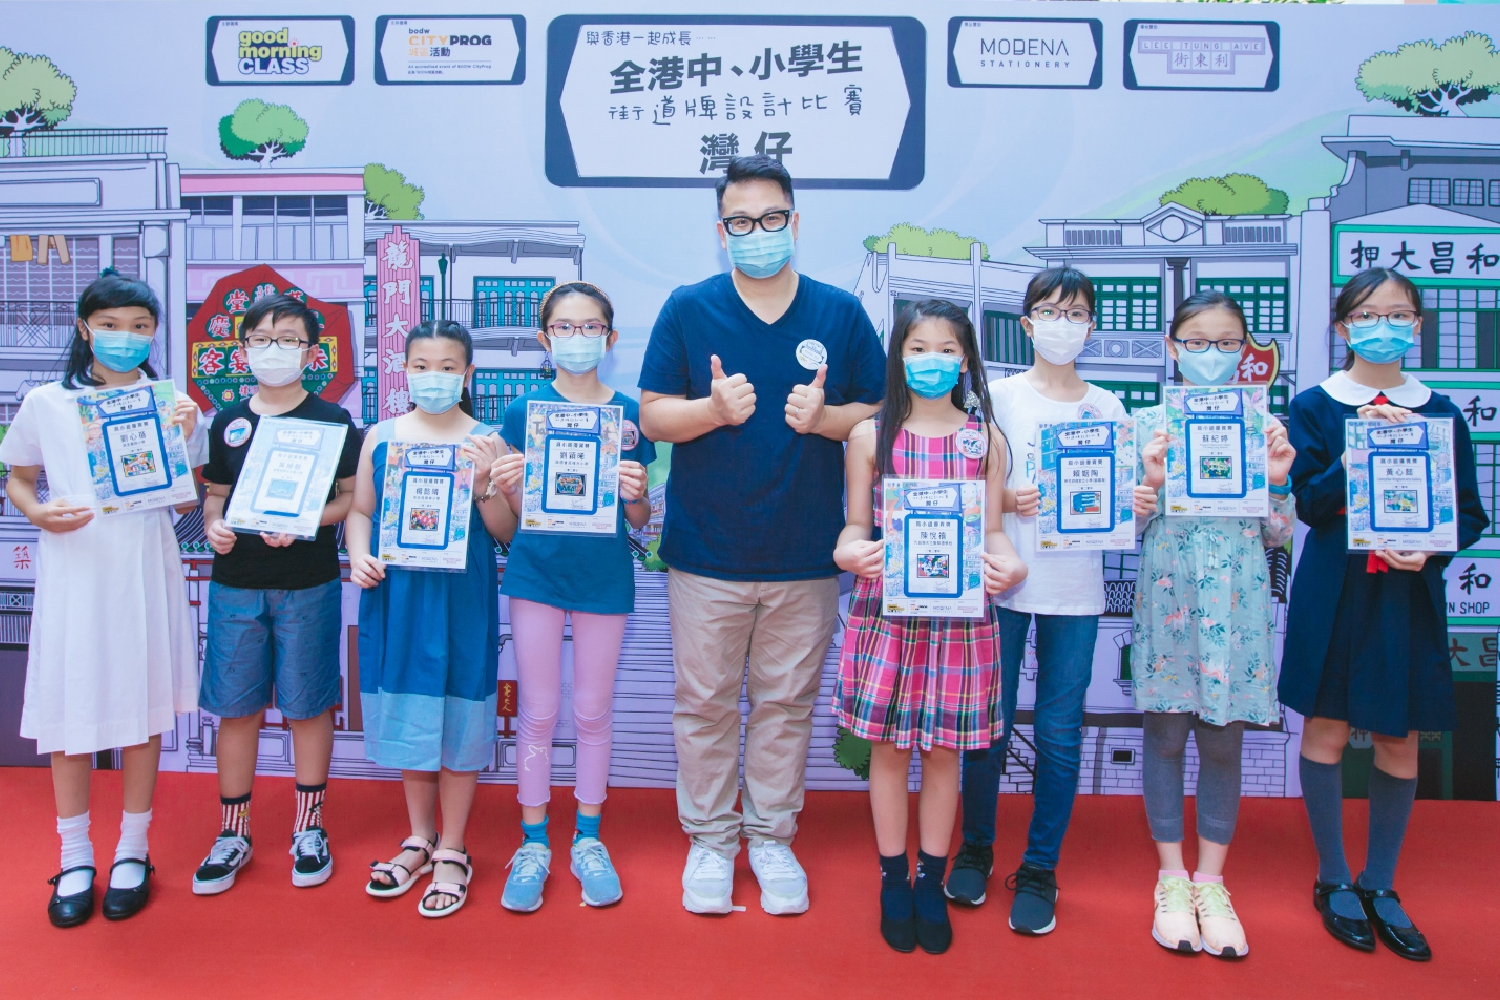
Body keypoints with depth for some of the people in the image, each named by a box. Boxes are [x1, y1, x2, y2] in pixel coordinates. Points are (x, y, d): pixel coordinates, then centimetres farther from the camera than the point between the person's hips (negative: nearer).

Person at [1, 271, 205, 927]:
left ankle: (132, 850, 21)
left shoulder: (172, 404, 4)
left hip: (144, 567, 0)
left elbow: (186, 502, 4)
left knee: (142, 704, 6)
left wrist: (183, 439, -11)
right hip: (72, 568, 0)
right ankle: (74, 857, 21)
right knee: (68, 705, 4)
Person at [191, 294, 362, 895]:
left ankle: (308, 828, 20)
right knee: (236, 707, 7)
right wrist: (213, 526, -6)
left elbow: (352, 497, -2)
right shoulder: (228, 423, 9)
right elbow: (214, 497, 14)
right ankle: (232, 834, 21)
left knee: (307, 706, 5)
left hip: (308, 586, -3)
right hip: (235, 583, 3)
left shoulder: (332, 421, 0)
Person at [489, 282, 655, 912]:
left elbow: (640, 519, 4)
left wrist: (635, 495, -17)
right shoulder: (523, 411, -1)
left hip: (604, 574, 0)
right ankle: (533, 843, 22)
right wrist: (504, 486, -18)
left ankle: (588, 839, 27)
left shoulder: (629, 415, 0)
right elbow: (514, 511, 2)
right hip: (536, 570, 0)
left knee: (593, 712, 10)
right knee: (539, 711, 7)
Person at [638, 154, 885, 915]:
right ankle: (709, 838, 26)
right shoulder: (688, 309, 1)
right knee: (704, 702, 8)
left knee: (786, 703, 11)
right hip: (706, 552, 0)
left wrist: (825, 416, -14)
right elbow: (652, 417, 0)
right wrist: (713, 408, -19)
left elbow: (880, 417, 6)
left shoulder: (842, 313, 3)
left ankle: (772, 836, 29)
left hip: (806, 555, 1)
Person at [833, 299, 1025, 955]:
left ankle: (931, 883, 27)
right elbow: (856, 526, 4)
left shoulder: (985, 438, 6)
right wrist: (850, 552, -18)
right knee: (889, 747, 8)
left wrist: (1008, 564, -15)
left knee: (944, 748, 9)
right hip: (887, 606, 0)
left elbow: (992, 529, 6)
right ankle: (893, 882, 26)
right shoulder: (871, 436, 3)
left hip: (960, 610, 1)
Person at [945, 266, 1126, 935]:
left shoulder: (1106, 408, 10)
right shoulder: (999, 396, 3)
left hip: (1075, 589, 2)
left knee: (1059, 731, 4)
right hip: (1002, 579, -1)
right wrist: (1007, 499, -15)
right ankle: (975, 848, 27)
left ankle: (1039, 868, 20)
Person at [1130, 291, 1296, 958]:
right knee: (1166, 732, 6)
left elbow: (1277, 535, 7)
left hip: (1238, 602, 1)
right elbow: (1129, 529, 1)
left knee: (1224, 739, 7)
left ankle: (1211, 880, 23)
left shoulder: (1263, 426, 6)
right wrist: (1151, 479, -16)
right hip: (1167, 597, -1)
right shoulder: (1148, 423, 1)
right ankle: (1172, 875, 22)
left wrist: (1278, 479, -10)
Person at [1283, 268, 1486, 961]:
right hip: (1334, 591, -2)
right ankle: (1333, 879, 22)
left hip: (1410, 593, 2)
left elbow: (1471, 514, 7)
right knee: (1327, 728, 4)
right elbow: (1309, 503, -10)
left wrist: (1430, 550, -12)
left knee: (1400, 740, 7)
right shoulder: (1315, 407, -1)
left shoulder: (1440, 413, 6)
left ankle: (1381, 885, 24)